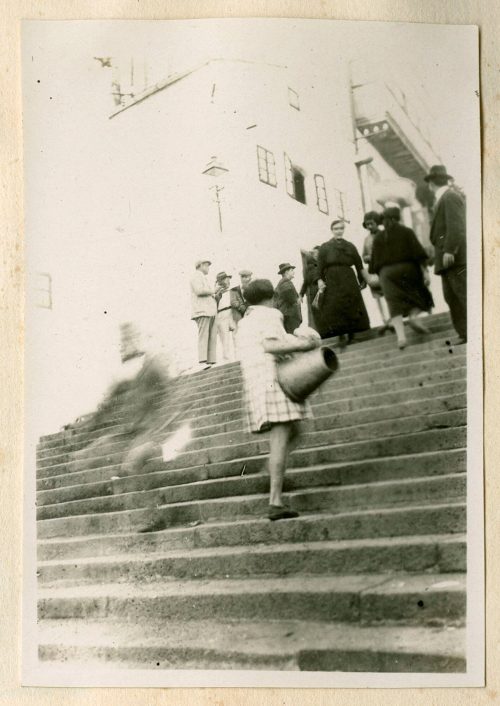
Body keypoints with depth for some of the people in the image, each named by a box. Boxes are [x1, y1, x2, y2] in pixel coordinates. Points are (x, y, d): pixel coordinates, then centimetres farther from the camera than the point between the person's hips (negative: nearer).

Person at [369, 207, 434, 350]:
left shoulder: (378, 237, 10)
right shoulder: (406, 232, 3)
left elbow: (375, 260, 10)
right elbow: (418, 253, -5)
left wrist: (379, 275, 19)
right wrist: (425, 271, -7)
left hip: (387, 274, 1)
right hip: (407, 270, -1)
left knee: (395, 305, -3)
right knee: (419, 294, 20)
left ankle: (400, 336, -20)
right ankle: (414, 316, -9)